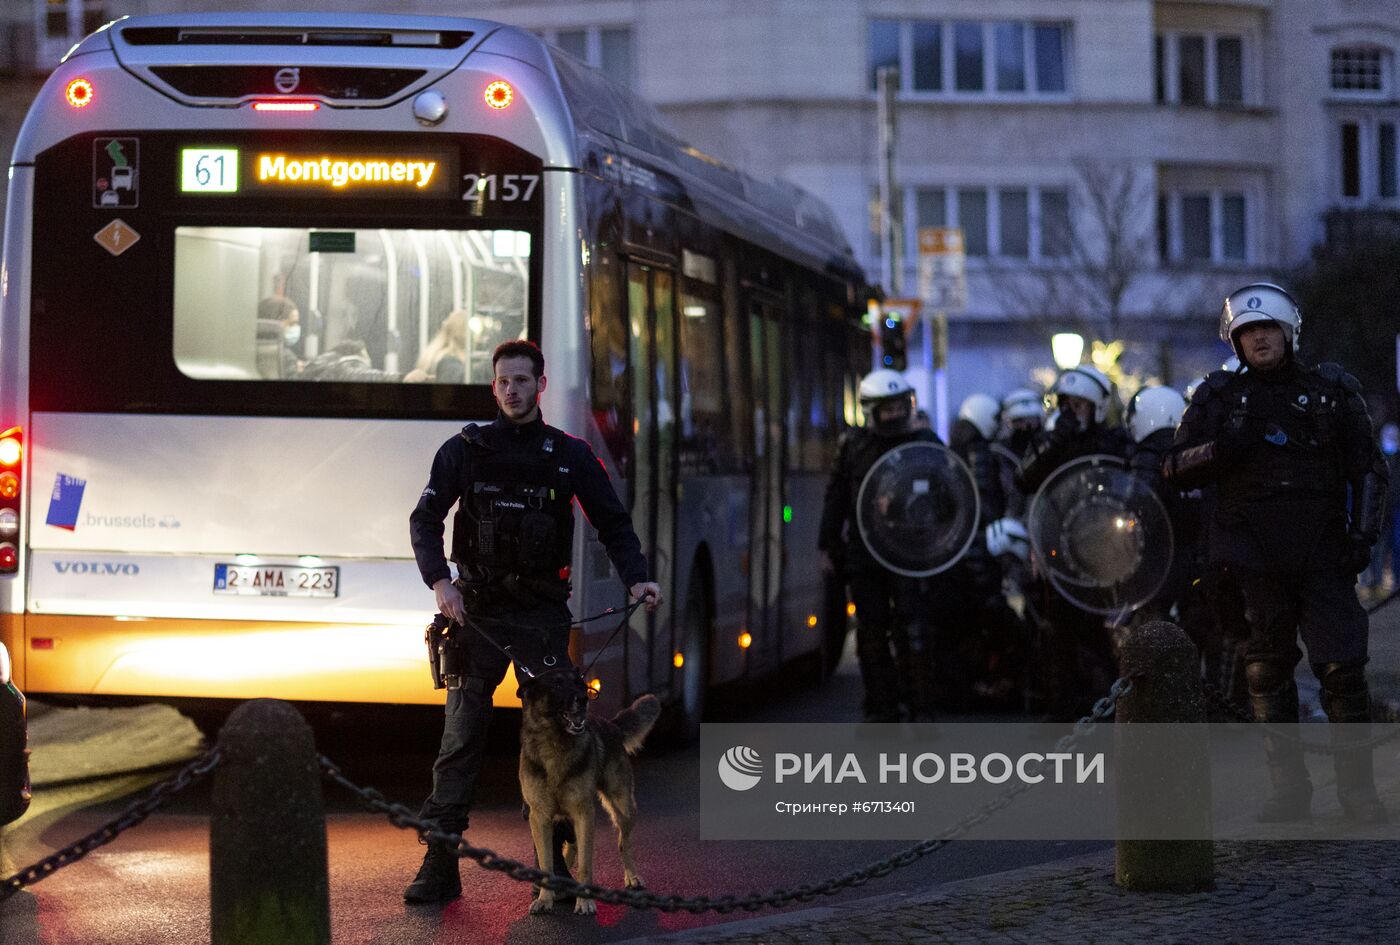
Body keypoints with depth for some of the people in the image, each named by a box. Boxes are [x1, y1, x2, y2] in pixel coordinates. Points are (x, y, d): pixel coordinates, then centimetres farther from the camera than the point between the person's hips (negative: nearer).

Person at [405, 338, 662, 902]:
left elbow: (611, 522, 10)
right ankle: (440, 865, -3)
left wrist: (635, 578, -7)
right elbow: (425, 519, 2)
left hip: (542, 612, 0)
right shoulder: (465, 450, 5)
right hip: (478, 612, 0)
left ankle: (555, 866, 5)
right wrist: (439, 581, -15)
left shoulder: (569, 455, 7)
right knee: (460, 735, -4)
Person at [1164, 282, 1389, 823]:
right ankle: (1289, 790, 10)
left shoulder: (1332, 393, 10)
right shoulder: (1219, 399, 9)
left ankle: (1357, 786, -3)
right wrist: (1223, 447, -13)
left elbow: (1367, 468, 12)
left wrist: (1363, 532, -1)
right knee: (1268, 671, 3)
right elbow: (1176, 469, 6)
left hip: (1323, 554, -1)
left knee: (1343, 666, -10)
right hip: (1255, 558, 1)